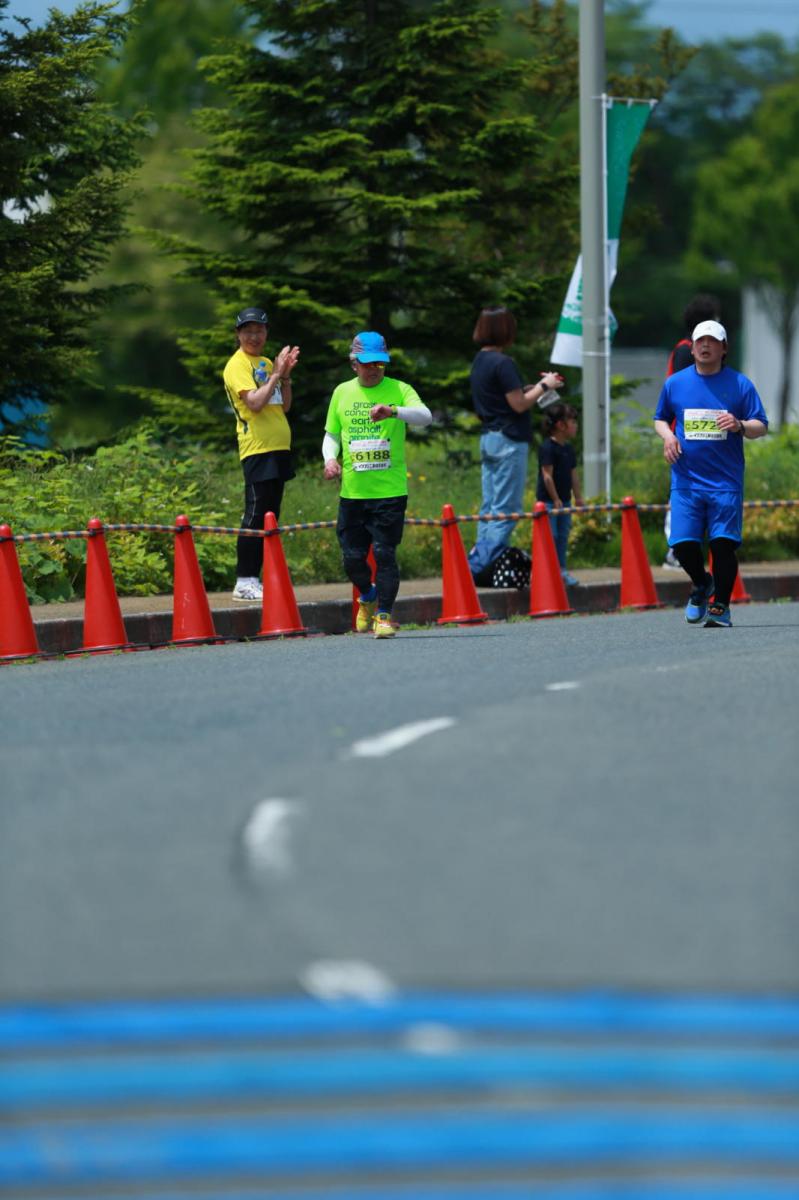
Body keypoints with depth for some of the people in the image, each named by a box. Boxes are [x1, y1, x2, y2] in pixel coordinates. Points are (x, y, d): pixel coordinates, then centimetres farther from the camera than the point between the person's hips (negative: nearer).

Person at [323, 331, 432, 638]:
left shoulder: (398, 390, -1)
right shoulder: (342, 393, 10)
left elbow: (425, 416, -18)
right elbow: (331, 434, 20)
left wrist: (394, 411, -36)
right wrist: (330, 458, -1)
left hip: (390, 490, -3)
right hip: (352, 491, 3)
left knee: (384, 553, -7)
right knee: (352, 558, 5)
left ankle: (384, 614, 5)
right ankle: (368, 596, 34)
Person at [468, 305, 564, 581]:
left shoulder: (480, 361, 12)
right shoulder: (503, 363, -16)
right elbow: (519, 404, -16)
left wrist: (535, 386, 14)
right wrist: (543, 386, -3)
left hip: (488, 438, 9)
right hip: (509, 441, -9)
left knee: (490, 507, 11)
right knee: (506, 508, -6)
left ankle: (478, 562, 9)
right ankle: (480, 564, -11)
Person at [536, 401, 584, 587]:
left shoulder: (568, 448, 11)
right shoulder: (547, 448, -16)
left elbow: (573, 474, 15)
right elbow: (547, 475, -18)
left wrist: (578, 497, 13)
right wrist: (555, 499, -17)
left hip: (564, 499, 8)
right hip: (548, 500, -8)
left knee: (563, 536, 11)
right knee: (550, 536, -7)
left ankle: (561, 570, 17)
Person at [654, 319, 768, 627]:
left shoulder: (740, 384, 3)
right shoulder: (675, 383, 9)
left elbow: (762, 427, 2)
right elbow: (660, 419, 21)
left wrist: (739, 426, -19)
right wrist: (667, 435, -1)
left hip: (726, 482, -2)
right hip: (686, 481, 2)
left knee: (724, 544, -7)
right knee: (683, 544, -6)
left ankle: (720, 605, 6)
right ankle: (701, 584, 24)